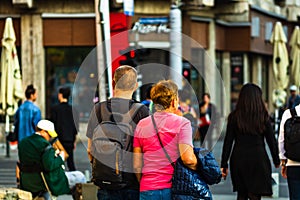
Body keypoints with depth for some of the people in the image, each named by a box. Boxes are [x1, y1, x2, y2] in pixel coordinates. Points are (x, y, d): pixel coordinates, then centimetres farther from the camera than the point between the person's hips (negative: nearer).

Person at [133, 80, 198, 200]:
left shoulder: (141, 125, 8)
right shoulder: (182, 123, -4)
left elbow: (137, 165, 7)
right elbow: (188, 159, -16)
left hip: (147, 190, 3)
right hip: (174, 189, -3)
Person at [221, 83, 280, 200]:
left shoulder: (234, 117, 0)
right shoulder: (263, 117, -2)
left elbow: (228, 142, -1)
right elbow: (271, 141, 2)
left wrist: (224, 164, 3)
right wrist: (276, 160, 15)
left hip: (238, 160, 2)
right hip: (258, 159, -2)